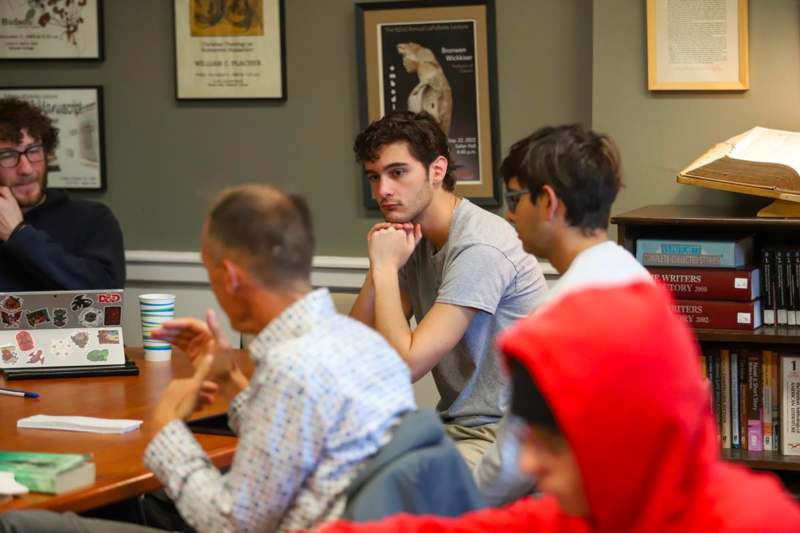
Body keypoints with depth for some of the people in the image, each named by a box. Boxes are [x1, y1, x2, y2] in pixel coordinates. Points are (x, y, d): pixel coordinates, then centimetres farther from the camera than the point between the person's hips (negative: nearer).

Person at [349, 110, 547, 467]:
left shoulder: (479, 247, -18)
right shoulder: (415, 238, 10)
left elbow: (406, 365, -20)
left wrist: (385, 267, -13)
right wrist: (380, 267, -6)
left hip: (506, 435, -8)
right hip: (456, 425, 8)